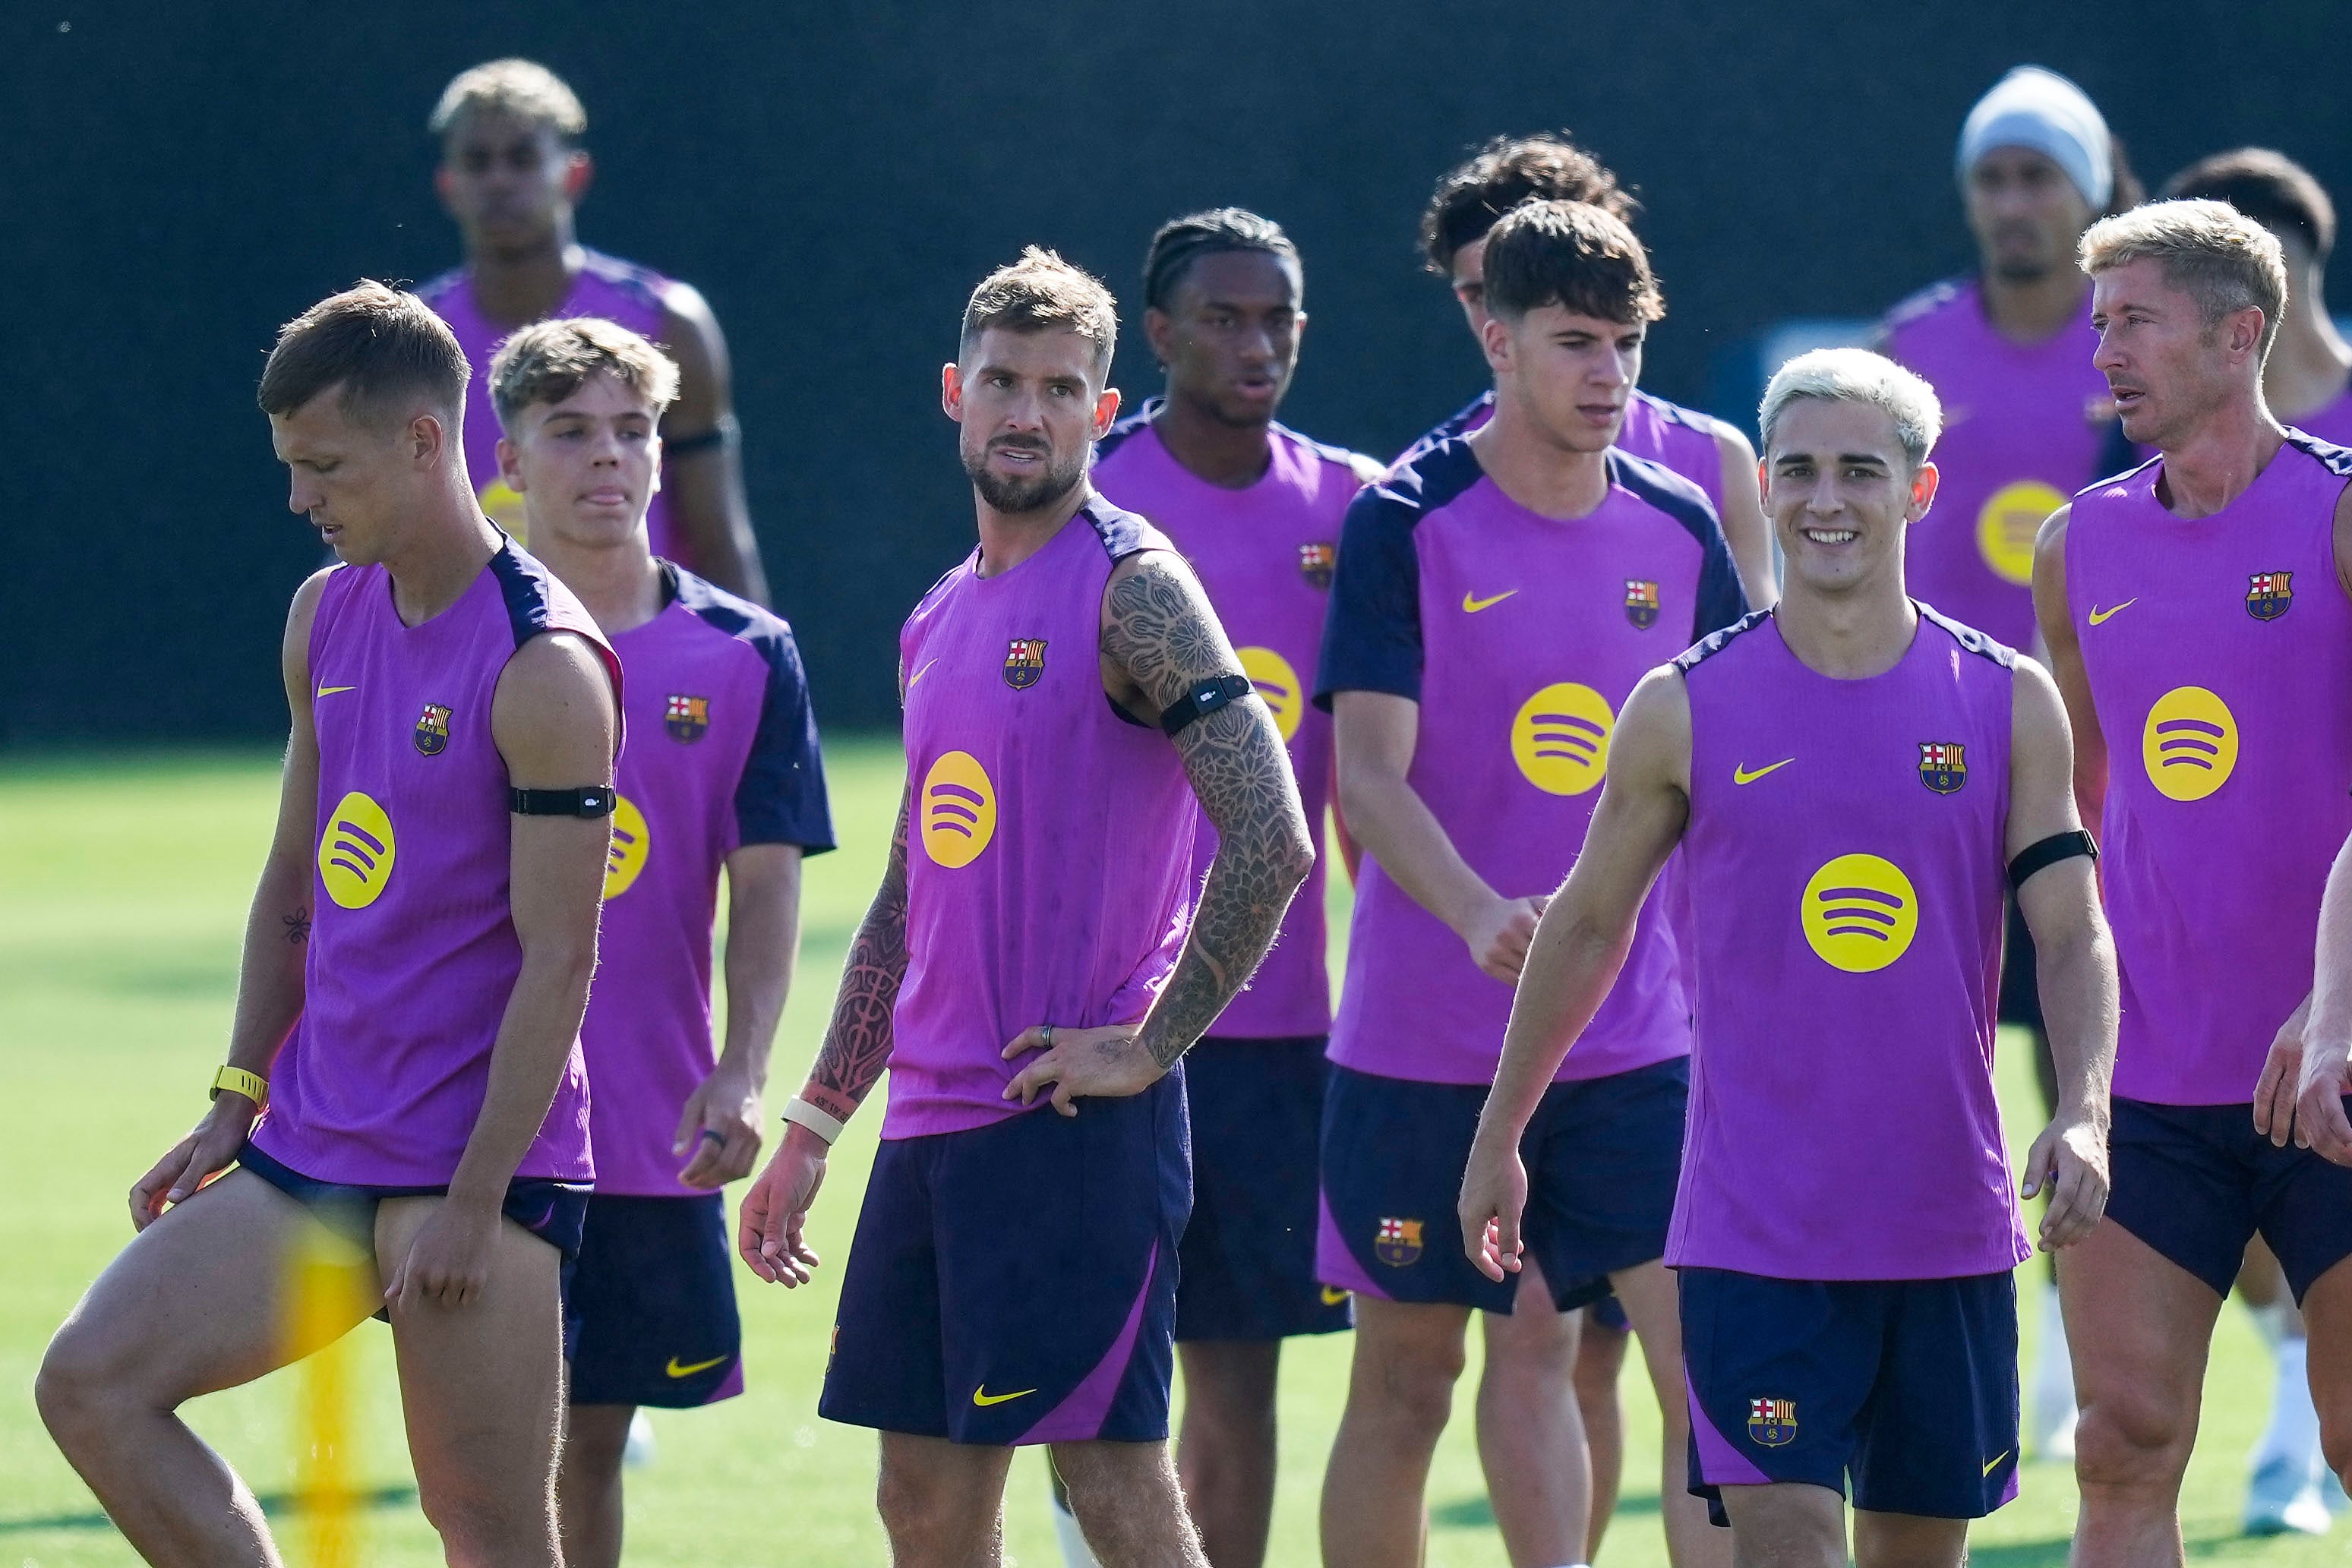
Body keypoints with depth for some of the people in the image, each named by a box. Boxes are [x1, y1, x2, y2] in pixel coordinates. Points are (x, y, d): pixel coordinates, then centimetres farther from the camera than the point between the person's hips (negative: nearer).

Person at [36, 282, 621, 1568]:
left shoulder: (543, 668, -14)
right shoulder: (326, 617, 11)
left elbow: (558, 957, -16)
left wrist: (472, 1202, -18)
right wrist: (236, 1102, 12)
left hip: (473, 1167, -8)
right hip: (309, 1149, 8)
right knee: (90, 1381, -7)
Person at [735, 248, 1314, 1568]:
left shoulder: (1131, 589, -9)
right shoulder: (942, 622, 17)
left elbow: (1272, 841, -18)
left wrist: (1149, 1049, -16)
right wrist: (814, 1124, 21)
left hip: (1075, 1121, -8)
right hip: (933, 1117, 8)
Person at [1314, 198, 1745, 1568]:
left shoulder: (1680, 533, 5)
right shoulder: (1406, 526, -8)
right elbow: (1368, 776, -16)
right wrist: (1481, 913, -32)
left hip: (1638, 1045, 3)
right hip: (1422, 1040, -3)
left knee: (1705, 1369, -8)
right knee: (1405, 1385, 6)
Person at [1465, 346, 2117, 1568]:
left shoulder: (2011, 706, 2)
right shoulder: (1686, 710, -1)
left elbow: (2072, 935, 1)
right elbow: (1587, 927, 11)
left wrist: (2083, 1113, -17)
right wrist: (1498, 1138, 16)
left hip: (1949, 1229, 2)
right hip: (1752, 1232, -2)